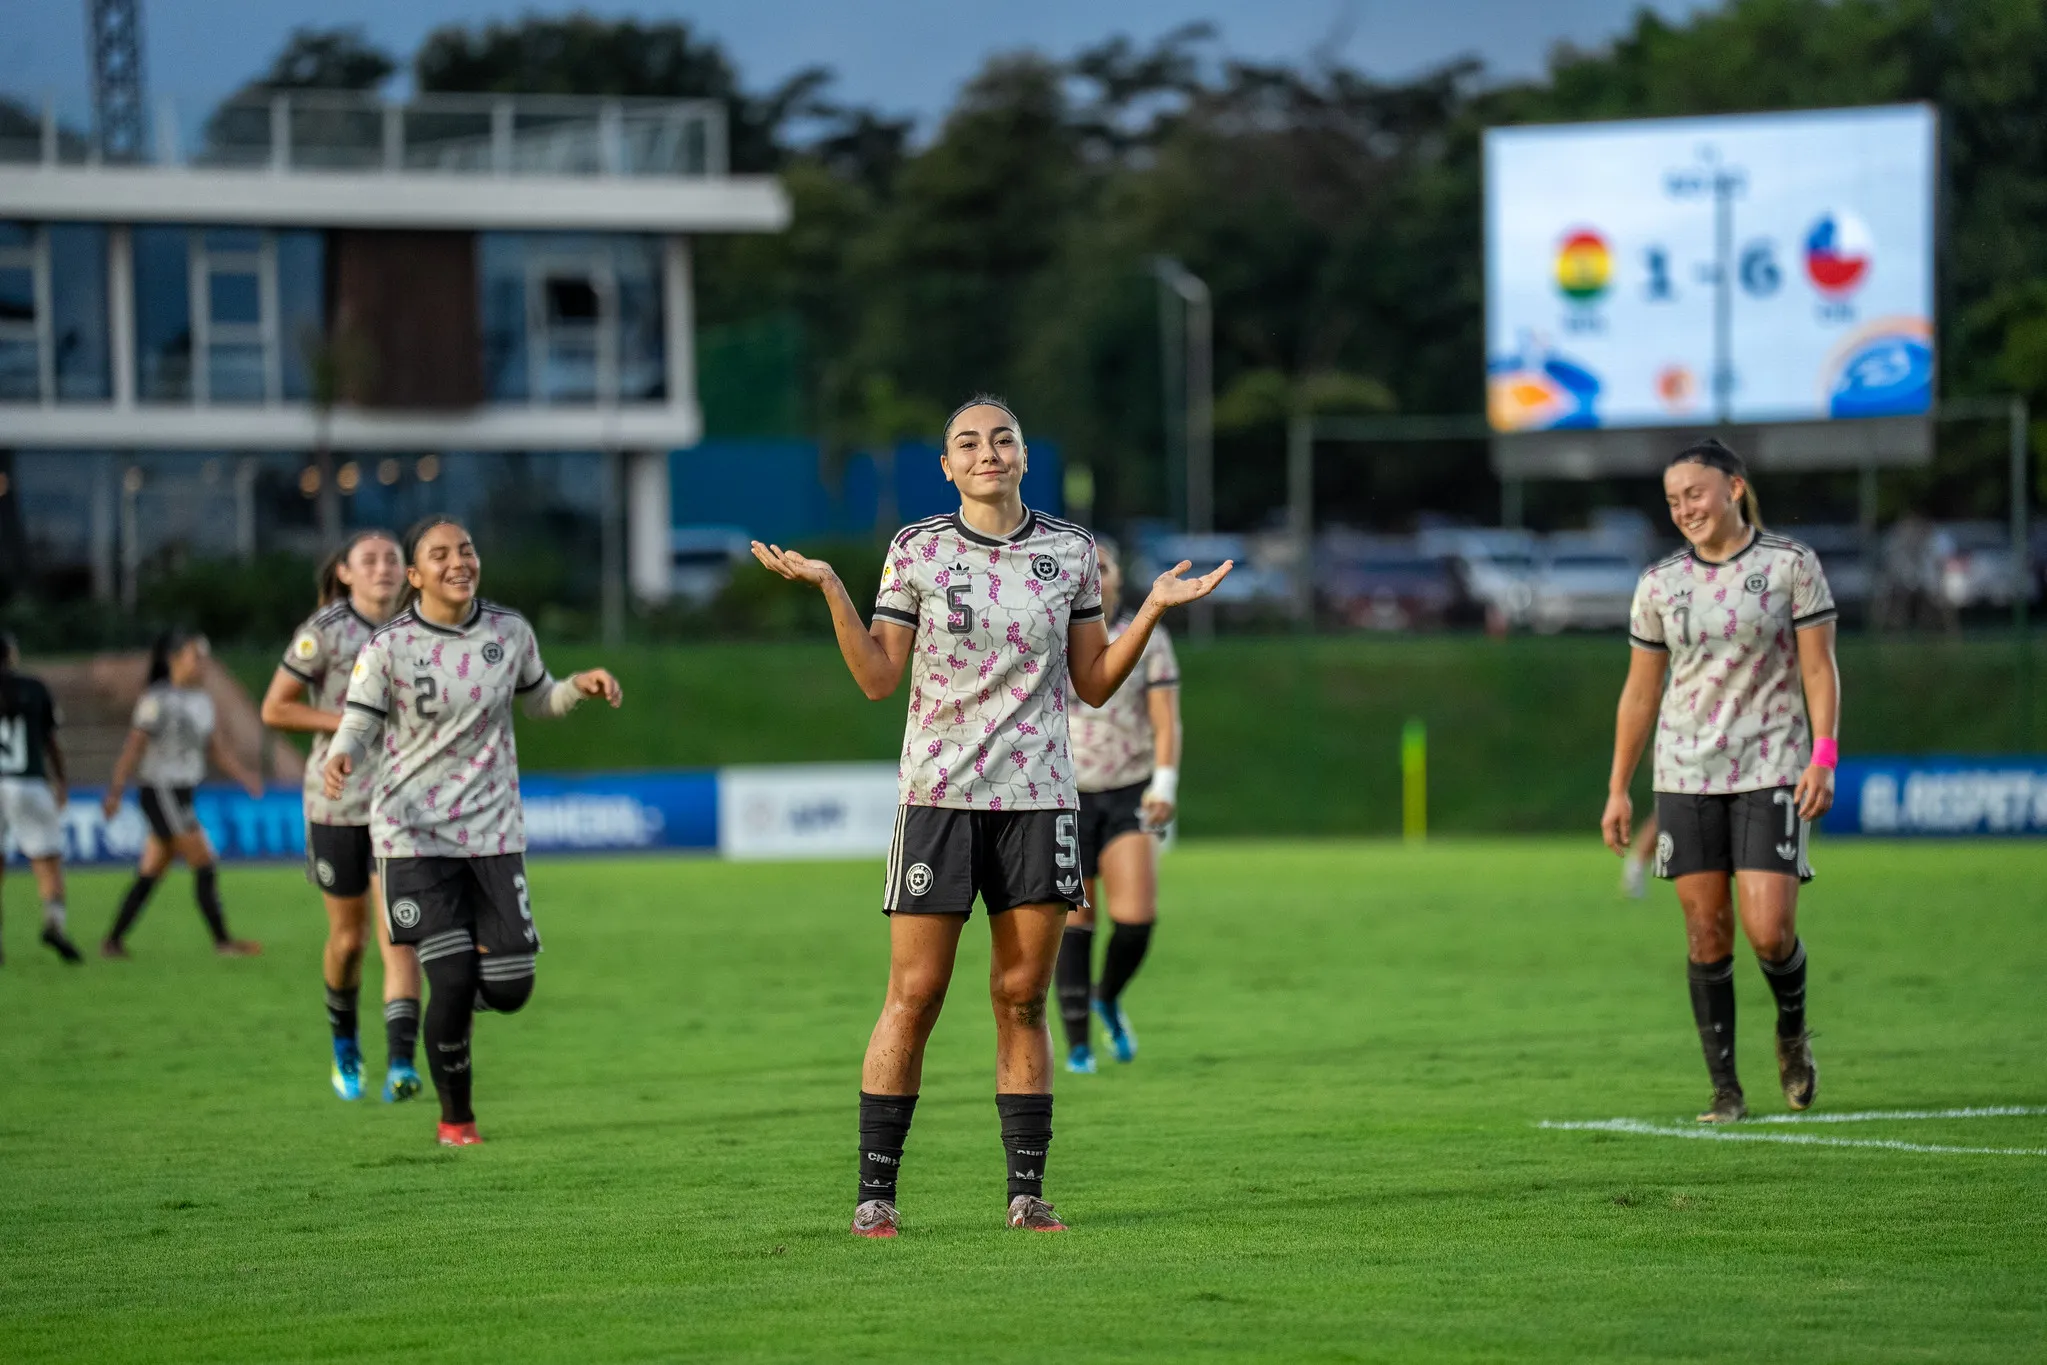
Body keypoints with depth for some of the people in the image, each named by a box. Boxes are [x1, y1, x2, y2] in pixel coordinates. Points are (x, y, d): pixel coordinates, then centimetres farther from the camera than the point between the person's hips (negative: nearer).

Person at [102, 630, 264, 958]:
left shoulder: (201, 700, 13)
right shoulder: (157, 700, -11)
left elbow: (216, 749, 16)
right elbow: (133, 747, -13)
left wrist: (244, 776, 3)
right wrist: (114, 793, -17)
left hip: (182, 797, 8)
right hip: (161, 793, -8)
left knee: (149, 875, 10)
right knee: (204, 864, -9)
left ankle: (113, 943, 15)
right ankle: (222, 941, -5)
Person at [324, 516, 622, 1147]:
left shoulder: (510, 632, 2)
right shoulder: (388, 646, -9)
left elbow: (537, 699, 18)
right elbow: (359, 728, -7)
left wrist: (580, 687, -2)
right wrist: (340, 759, -29)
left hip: (493, 831, 3)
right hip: (414, 834, -3)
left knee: (510, 989, -3)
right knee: (452, 983, -11)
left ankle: (456, 991, 34)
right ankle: (455, 1118, 11)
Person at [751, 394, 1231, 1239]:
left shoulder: (1069, 552, 7)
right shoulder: (916, 551, 2)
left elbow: (1094, 686, 10)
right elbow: (878, 680, 0)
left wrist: (1153, 610, 0)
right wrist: (829, 589, -9)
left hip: (1037, 794, 2)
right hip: (938, 792, -2)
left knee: (1022, 999, 2)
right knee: (915, 996, -4)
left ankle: (1027, 1192, 7)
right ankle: (874, 1193, 1)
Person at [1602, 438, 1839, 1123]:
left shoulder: (1792, 564, -1)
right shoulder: (1659, 583, 7)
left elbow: (1819, 668, -2)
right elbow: (1640, 690, 12)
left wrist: (1822, 758, -13)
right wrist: (1618, 790, 10)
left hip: (1771, 770, -3)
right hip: (1686, 775, 3)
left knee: (1770, 931, -12)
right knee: (1706, 932, -1)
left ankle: (1793, 1030, 20)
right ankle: (1725, 1089, 7)